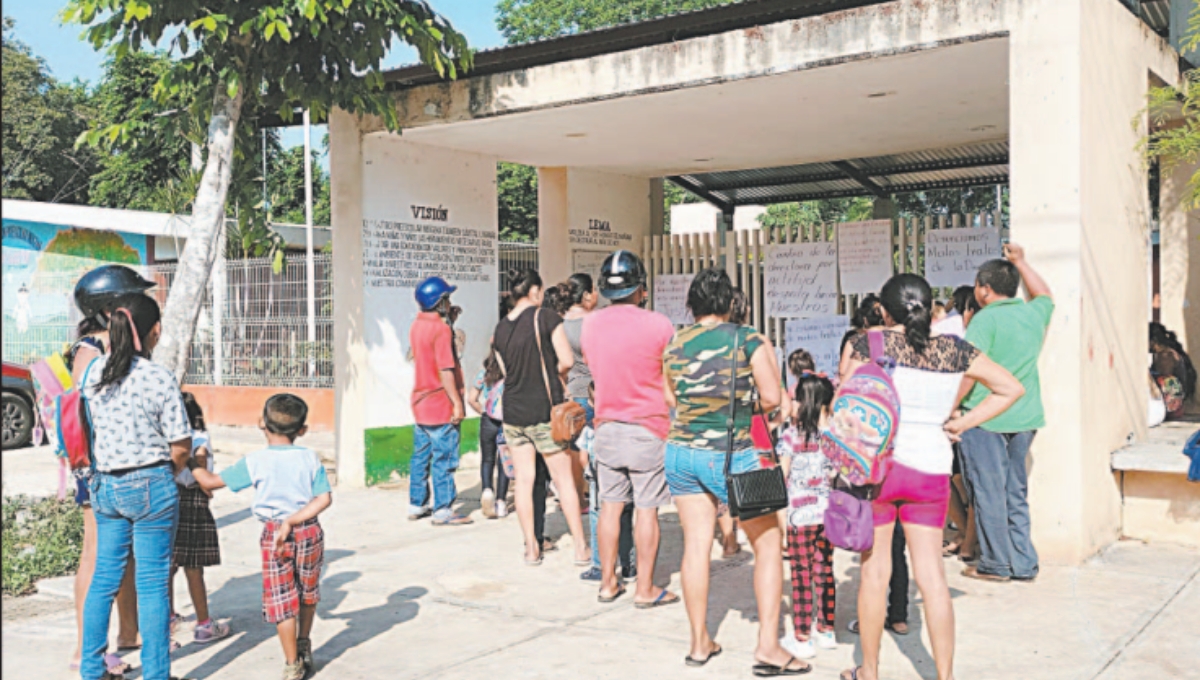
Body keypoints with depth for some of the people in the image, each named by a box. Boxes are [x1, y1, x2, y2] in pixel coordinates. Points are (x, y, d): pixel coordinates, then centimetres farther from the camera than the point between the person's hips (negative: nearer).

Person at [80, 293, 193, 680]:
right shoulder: (159, 380, -15)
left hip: (105, 486, 6)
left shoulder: (93, 372, 0)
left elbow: (86, 430, 9)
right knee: (152, 585, 3)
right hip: (150, 488, -5)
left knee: (104, 579, 17)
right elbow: (181, 447, -11)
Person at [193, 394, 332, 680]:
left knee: (281, 598, 7)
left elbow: (211, 482, -2)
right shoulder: (310, 458, -2)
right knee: (308, 590, 23)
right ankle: (304, 644, 41)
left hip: (273, 534, -3)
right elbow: (324, 499, -10)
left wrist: (192, 464, 15)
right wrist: (294, 520, -11)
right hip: (310, 531, 3)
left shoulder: (255, 462, -7)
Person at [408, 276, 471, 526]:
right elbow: (445, 369, -21)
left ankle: (417, 505, 22)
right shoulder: (441, 329, -17)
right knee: (444, 458, -2)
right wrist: (457, 403, -18)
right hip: (440, 405, -9)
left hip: (420, 401, 9)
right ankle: (443, 510, 1)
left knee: (421, 456, 14)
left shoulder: (416, 326, 9)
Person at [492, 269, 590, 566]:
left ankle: (532, 547, 16)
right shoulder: (547, 318, -9)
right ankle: (581, 549, 8)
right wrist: (553, 374, 8)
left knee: (525, 480, 9)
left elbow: (506, 371, 12)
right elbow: (567, 361, -11)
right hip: (544, 408, -5)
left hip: (512, 410, 5)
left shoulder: (500, 328, 6)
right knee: (563, 479, 3)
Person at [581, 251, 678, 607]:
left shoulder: (590, 324, 1)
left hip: (606, 427, 4)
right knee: (646, 510, 2)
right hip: (648, 429, -4)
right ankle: (645, 589, 9)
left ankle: (608, 583, 20)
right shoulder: (658, 326, -13)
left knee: (610, 506, 12)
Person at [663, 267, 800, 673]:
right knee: (768, 543, 7)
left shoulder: (674, 346, 4)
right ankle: (768, 647, 3)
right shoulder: (749, 341, -7)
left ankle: (699, 643, 18)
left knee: (696, 543, 10)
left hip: (682, 452, 4)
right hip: (731, 456, -4)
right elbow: (772, 399, -8)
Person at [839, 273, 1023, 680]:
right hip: (931, 470, 2)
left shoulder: (869, 343, -5)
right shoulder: (953, 349, 4)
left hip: (876, 462, -2)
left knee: (874, 570, 8)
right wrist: (961, 423, 8)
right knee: (931, 575, 7)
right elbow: (1011, 388, 9)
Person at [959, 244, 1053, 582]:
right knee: (1016, 491, 15)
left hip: (986, 417, -7)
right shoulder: (1034, 313, 7)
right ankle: (1024, 564, 19)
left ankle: (996, 564, 9)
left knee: (989, 491, 2)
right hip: (1026, 416, 7)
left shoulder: (985, 319, -12)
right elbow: (1045, 295, 32)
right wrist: (1021, 261, 35)